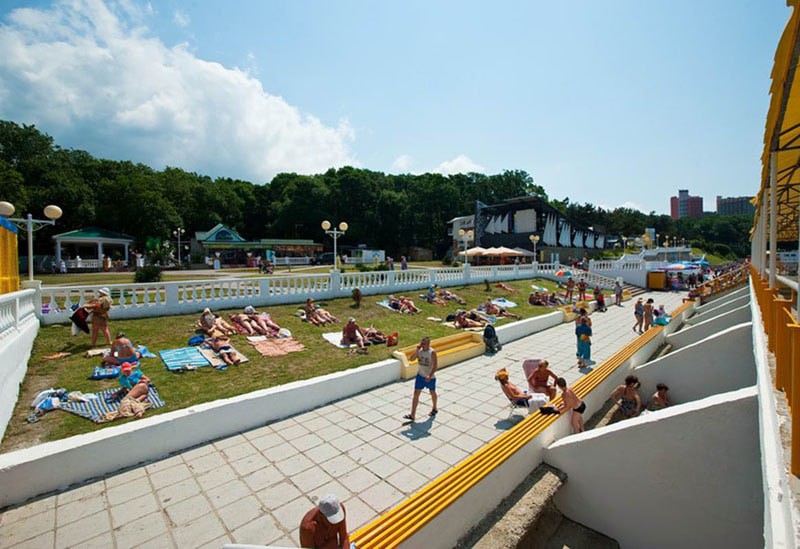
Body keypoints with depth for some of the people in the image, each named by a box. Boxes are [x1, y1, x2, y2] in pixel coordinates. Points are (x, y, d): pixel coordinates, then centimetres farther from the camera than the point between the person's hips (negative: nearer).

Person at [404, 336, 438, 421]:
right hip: (420, 375, 4)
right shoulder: (419, 351, -5)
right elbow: (412, 359, -12)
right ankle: (412, 415, 2)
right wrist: (417, 350, -21)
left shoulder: (432, 352, -18)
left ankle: (434, 409, 43)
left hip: (430, 377, -4)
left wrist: (430, 375, -26)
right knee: (416, 393, -1)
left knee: (432, 393, 17)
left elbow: (435, 365, -19)